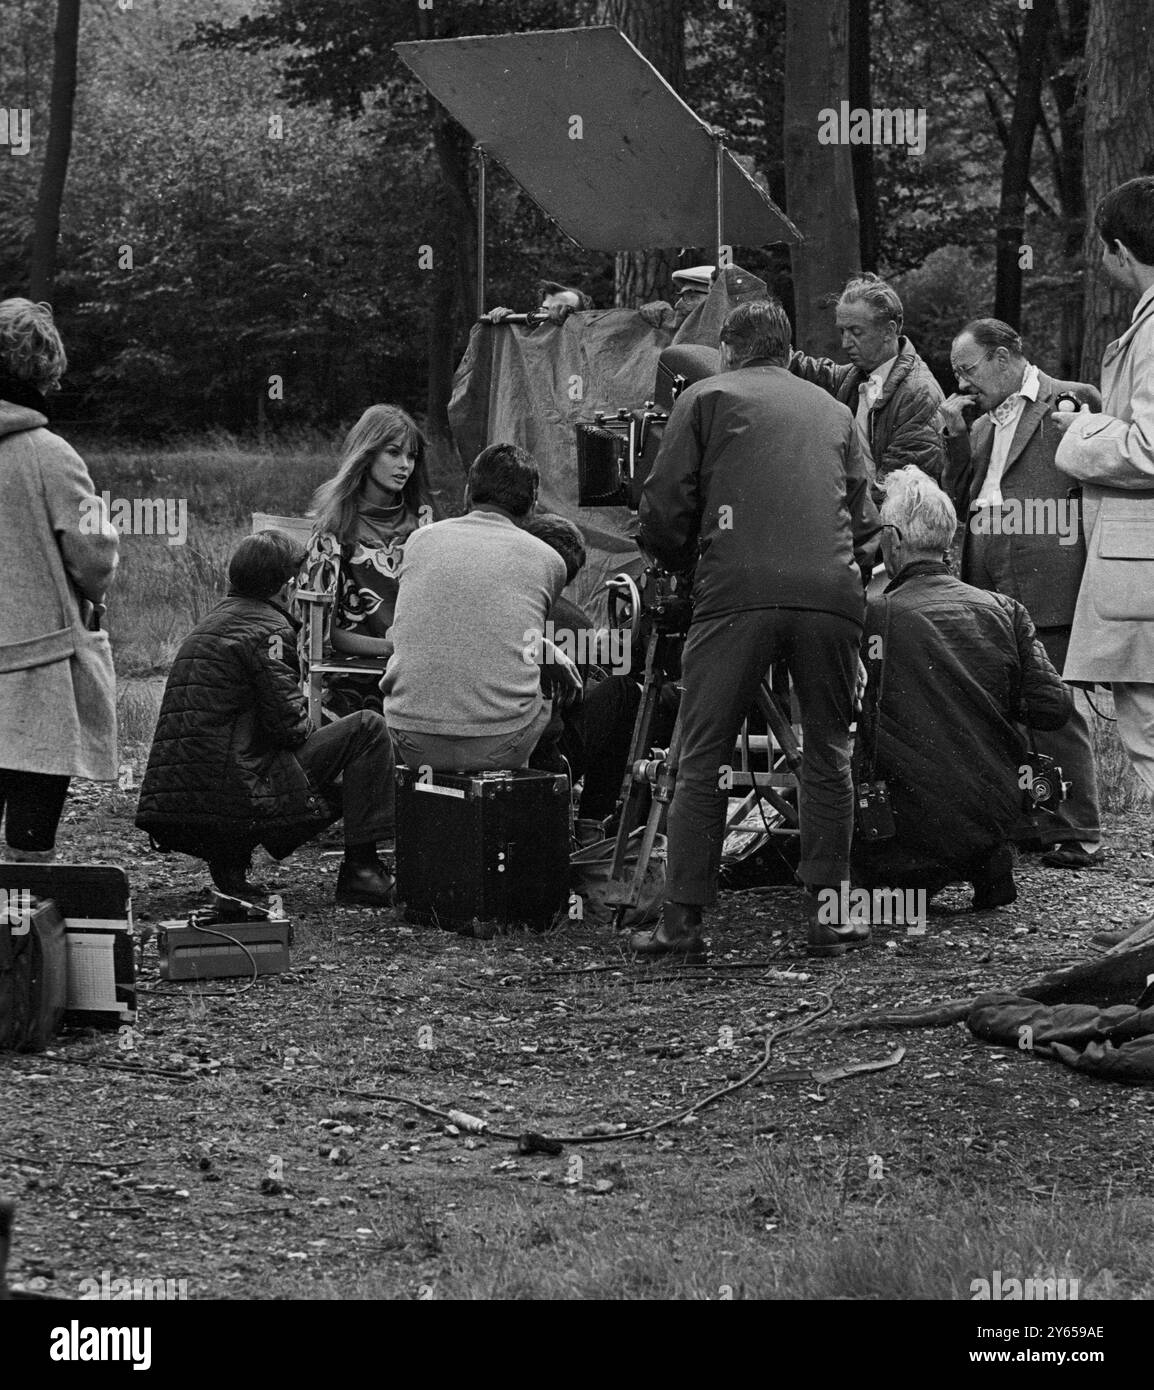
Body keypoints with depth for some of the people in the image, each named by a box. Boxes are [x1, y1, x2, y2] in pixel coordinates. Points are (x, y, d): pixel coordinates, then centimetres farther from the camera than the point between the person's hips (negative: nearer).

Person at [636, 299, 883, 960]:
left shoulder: (706, 398, 15)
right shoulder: (832, 409, 24)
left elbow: (665, 509, 9)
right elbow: (866, 517, 19)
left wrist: (683, 561, 27)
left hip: (737, 591, -2)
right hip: (832, 594, 2)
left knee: (703, 757, 2)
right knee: (829, 754, 12)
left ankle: (683, 919, -1)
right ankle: (826, 912, 8)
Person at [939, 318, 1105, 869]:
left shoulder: (1072, 401, -1)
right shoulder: (982, 425, 22)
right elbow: (962, 503, 16)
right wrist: (955, 436, 7)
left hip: (1044, 587, -8)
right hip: (987, 590, 8)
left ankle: (1076, 834, -3)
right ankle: (1023, 824, 17)